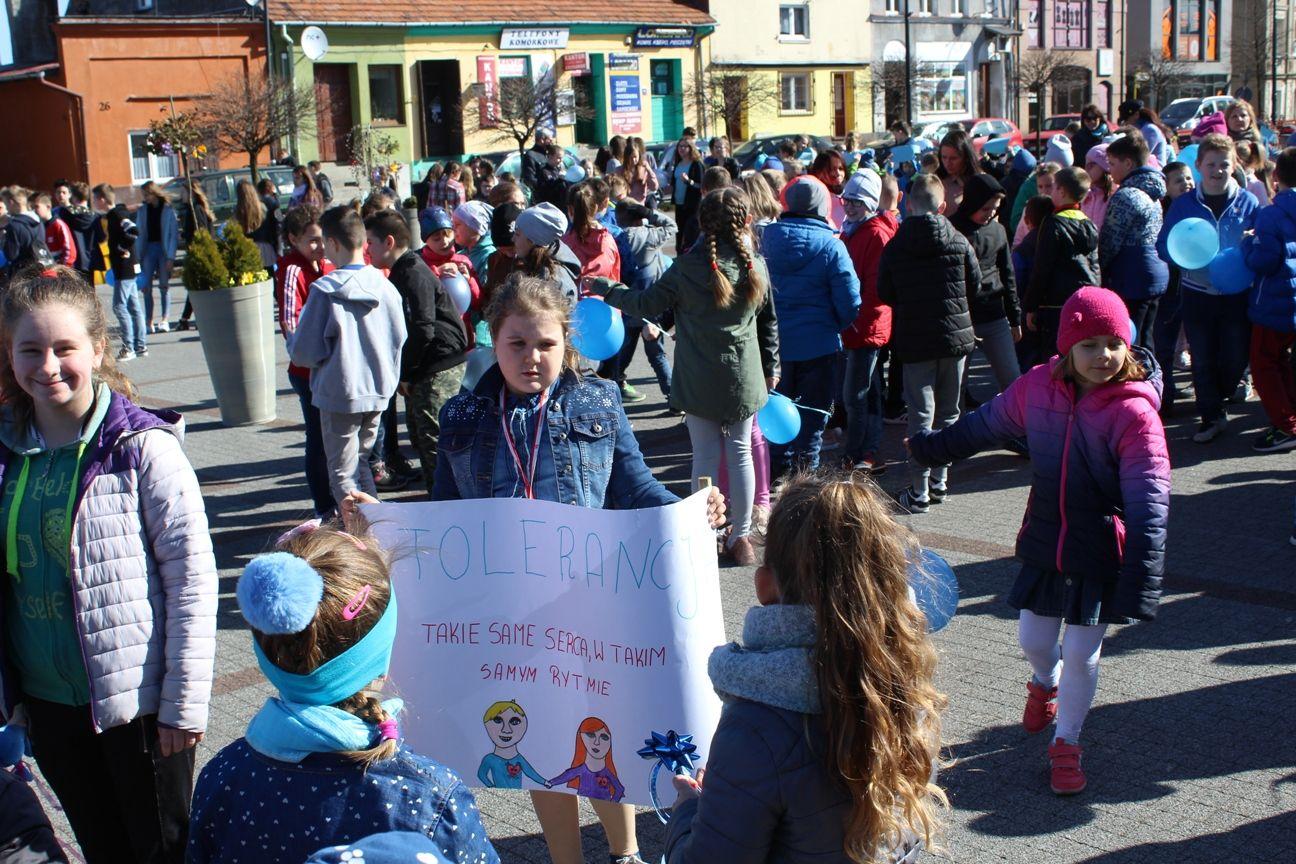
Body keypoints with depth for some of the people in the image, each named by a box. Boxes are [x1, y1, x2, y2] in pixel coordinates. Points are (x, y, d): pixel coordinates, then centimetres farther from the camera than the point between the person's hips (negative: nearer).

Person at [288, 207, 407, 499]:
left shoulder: (325, 290, -16)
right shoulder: (385, 286, -1)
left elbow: (304, 352, -13)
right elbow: (399, 340, 7)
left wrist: (293, 340, 8)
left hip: (340, 394, -5)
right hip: (378, 392, 5)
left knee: (343, 476, 5)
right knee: (361, 462, 21)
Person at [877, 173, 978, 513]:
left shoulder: (895, 246, -7)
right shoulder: (959, 242, -4)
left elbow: (884, 294, -1)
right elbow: (974, 286, 4)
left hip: (914, 341, -1)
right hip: (956, 336, 1)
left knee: (921, 414, 0)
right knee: (948, 413, 13)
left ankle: (918, 491, -1)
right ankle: (939, 481, 18)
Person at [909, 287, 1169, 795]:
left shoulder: (1133, 411, -19)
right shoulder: (1038, 387, -7)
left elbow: (1150, 500, -21)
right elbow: (988, 424, 14)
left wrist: (1142, 577, -27)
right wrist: (936, 447, 27)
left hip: (1102, 554, -4)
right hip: (1044, 544, 4)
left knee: (1082, 654, 5)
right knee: (1033, 639, 16)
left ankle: (1065, 743, 28)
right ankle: (1046, 683, 52)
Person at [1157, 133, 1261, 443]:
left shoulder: (1247, 202, 0)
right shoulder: (1184, 204, 1)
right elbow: (1163, 248, 1)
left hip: (1236, 294, 0)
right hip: (1197, 293, 0)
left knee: (1236, 357, 3)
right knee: (1203, 360, 7)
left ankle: (1216, 400, 32)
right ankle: (1211, 417, 23)